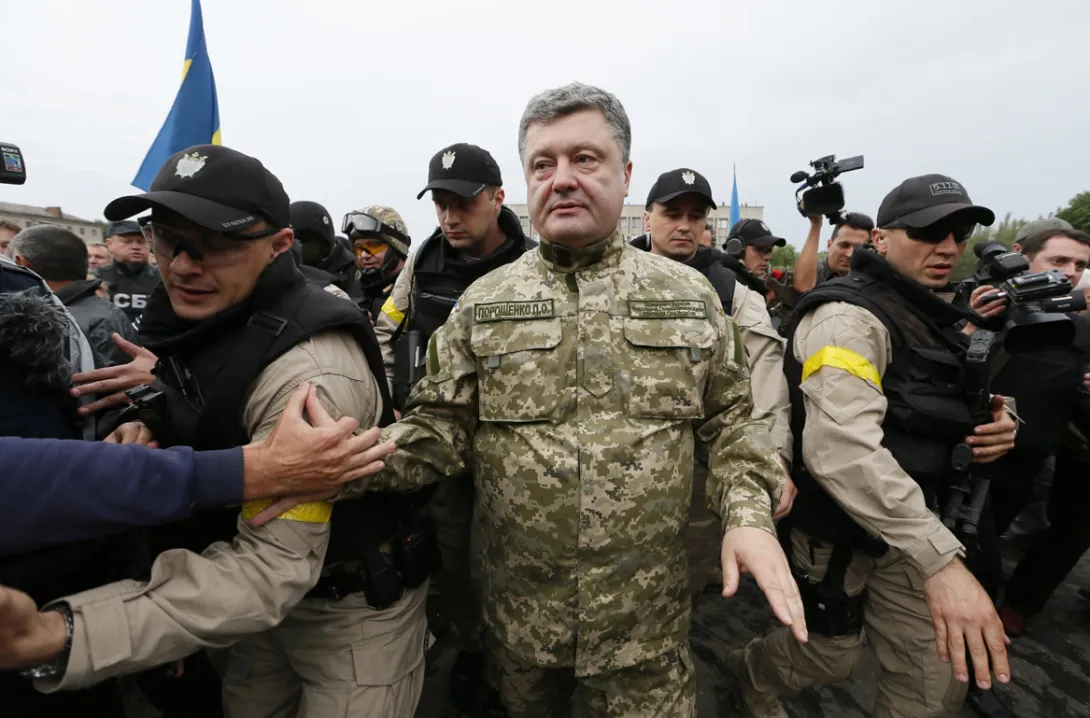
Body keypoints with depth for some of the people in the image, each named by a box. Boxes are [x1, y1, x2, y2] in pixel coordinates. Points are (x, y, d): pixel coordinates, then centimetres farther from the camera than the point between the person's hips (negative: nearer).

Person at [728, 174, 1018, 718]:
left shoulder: (933, 318, 9)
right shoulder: (848, 316, -23)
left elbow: (924, 415, 19)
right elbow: (842, 447, -37)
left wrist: (991, 427, -4)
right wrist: (940, 557, -41)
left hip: (904, 523, 8)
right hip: (837, 527, -8)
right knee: (833, 657, 14)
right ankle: (752, 671, 46)